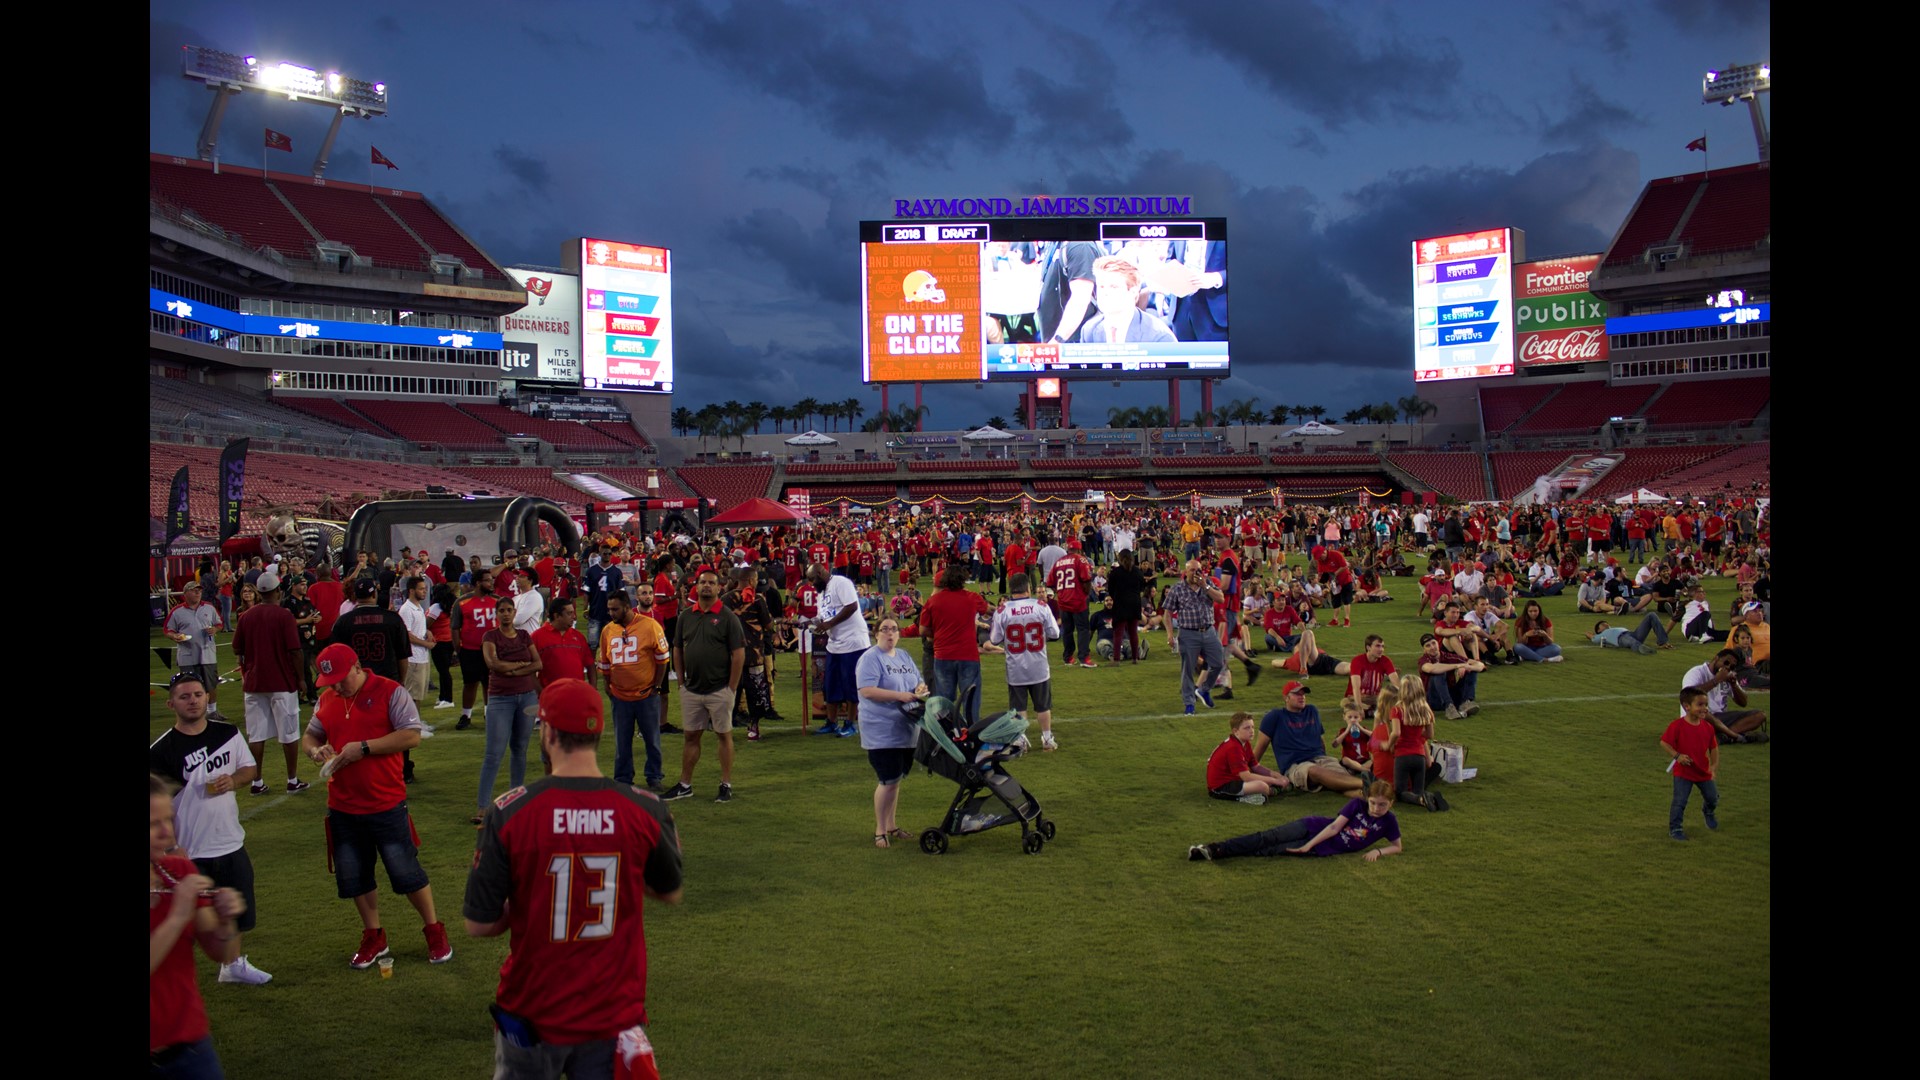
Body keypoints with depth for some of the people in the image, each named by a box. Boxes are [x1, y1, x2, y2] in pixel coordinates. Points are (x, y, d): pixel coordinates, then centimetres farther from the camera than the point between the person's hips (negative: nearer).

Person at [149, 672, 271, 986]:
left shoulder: (229, 734, 0)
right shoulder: (160, 751, -15)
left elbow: (250, 768, 12)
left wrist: (234, 780, -11)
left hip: (232, 843, 5)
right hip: (190, 853, -5)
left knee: (236, 913, 21)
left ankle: (233, 964, 41)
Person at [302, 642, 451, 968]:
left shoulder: (390, 692, -10)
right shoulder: (326, 700, 7)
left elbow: (412, 735, -17)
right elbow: (311, 734, 19)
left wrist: (363, 748, -21)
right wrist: (315, 750, -5)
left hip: (387, 805, -5)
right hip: (342, 808, 5)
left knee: (407, 871, 1)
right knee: (354, 876, 11)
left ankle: (435, 932, 17)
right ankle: (373, 937, 29)